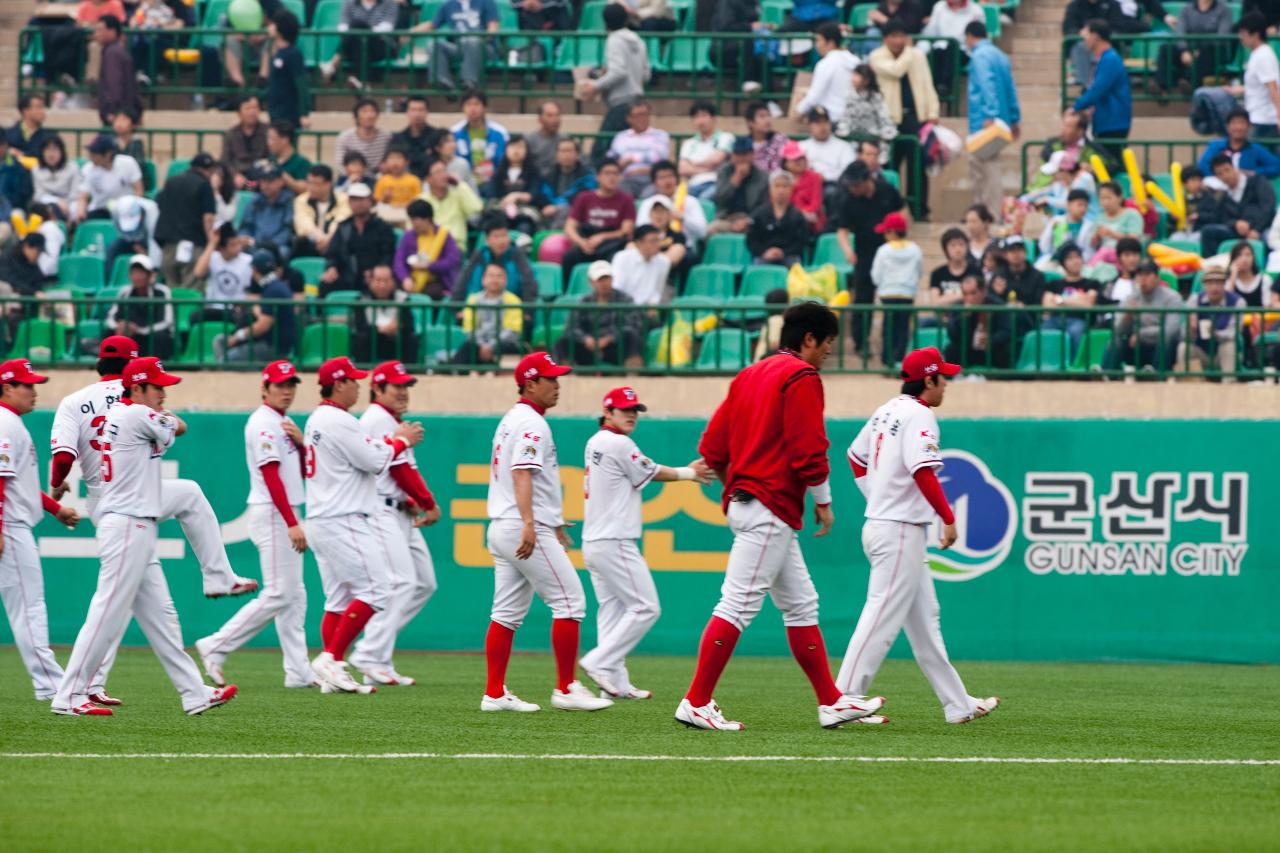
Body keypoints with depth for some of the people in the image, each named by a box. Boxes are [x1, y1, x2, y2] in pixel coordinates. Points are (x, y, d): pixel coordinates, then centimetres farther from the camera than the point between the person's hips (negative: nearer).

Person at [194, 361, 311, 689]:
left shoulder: (286, 423, 16)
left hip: (286, 515, 10)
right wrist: (292, 523, -25)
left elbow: (303, 472, 16)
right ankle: (215, 647, -9)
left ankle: (298, 672, 8)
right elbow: (271, 476, -20)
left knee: (294, 596, 8)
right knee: (278, 594, -12)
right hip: (272, 514, -10)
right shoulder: (263, 423, -12)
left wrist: (300, 442, -3)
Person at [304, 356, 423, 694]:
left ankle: (333, 674, 7)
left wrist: (393, 439, 17)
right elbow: (374, 462, -14)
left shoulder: (315, 421, 17)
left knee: (340, 599, 10)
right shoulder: (339, 421, -14)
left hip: (320, 523, 11)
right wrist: (401, 441, 2)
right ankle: (331, 659, -14)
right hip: (345, 522, -11)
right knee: (375, 590, -11)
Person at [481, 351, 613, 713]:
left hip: (501, 530, 10)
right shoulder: (531, 423, -11)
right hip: (527, 531, -10)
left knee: (507, 612, 8)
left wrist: (555, 526, 33)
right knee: (569, 601, -5)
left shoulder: (510, 421, 20)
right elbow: (522, 473, -24)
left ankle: (494, 693, 5)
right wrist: (529, 523, -36)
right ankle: (566, 689, -4)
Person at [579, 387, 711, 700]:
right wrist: (688, 473, 15)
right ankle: (600, 662, -11)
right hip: (614, 543, -10)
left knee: (612, 609, 9)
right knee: (645, 607, -6)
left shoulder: (594, 444, 16)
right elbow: (652, 474, 0)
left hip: (592, 543, 10)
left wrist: (688, 471, 9)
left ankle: (616, 683, 6)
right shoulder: (619, 444, -12)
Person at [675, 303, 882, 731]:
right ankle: (696, 704, -14)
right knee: (739, 603, -11)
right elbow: (807, 447, -17)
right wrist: (823, 501, -7)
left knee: (801, 605, 13)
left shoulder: (750, 375, 17)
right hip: (772, 508, -10)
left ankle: (830, 701, 16)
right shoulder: (802, 376, -8)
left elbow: (711, 447, 15)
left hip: (742, 500, 10)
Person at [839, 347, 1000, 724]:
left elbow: (856, 457, 23)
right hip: (902, 531, -10)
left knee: (924, 620, 13)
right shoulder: (919, 416, -15)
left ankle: (958, 705, 19)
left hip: (879, 521, 10)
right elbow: (923, 472, -25)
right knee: (883, 616, -9)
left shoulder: (886, 412, 14)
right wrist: (949, 518, -20)